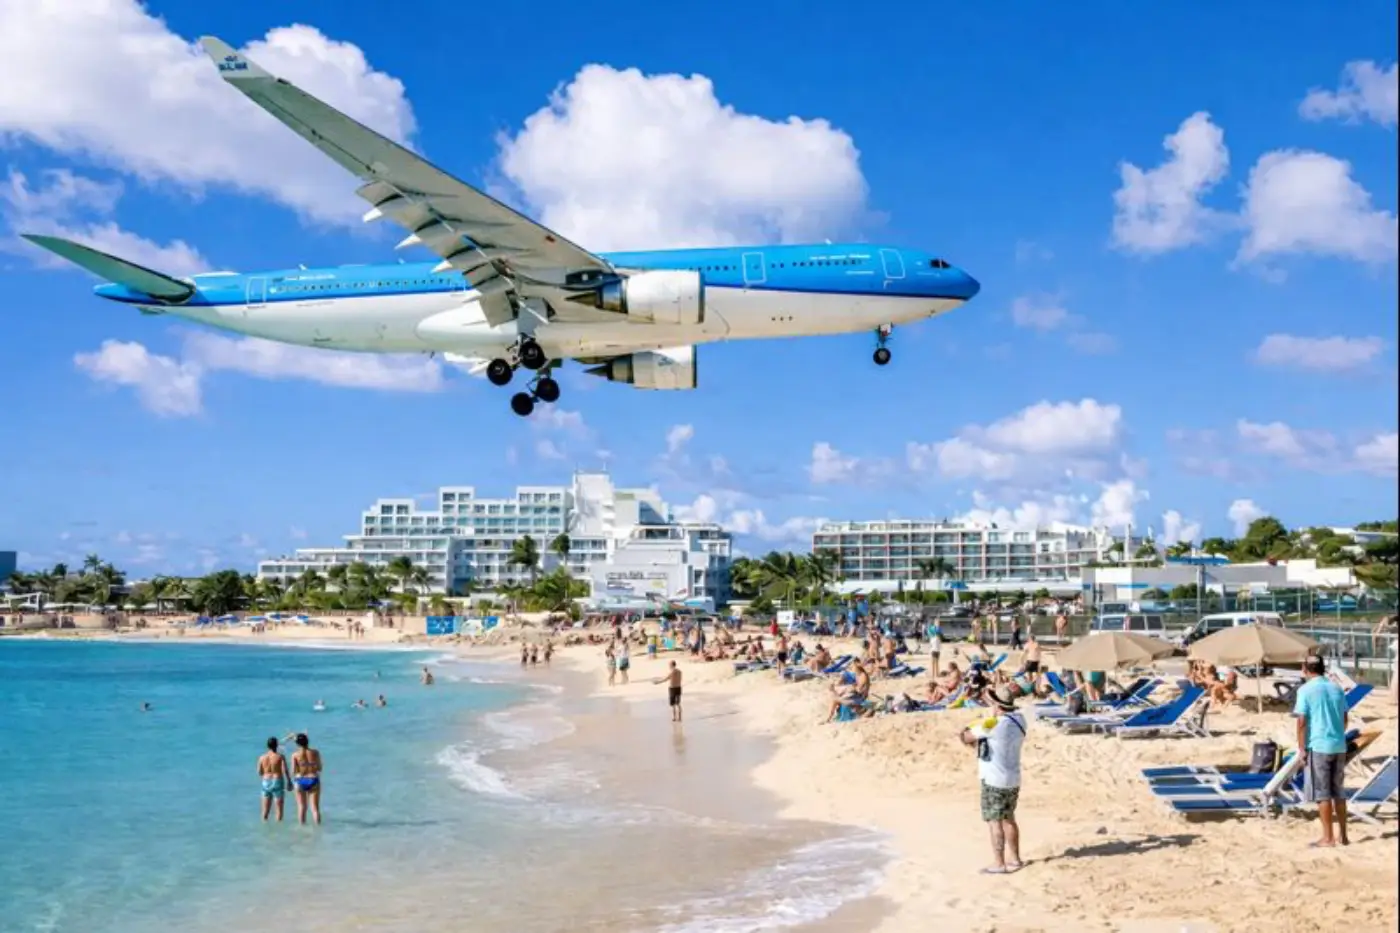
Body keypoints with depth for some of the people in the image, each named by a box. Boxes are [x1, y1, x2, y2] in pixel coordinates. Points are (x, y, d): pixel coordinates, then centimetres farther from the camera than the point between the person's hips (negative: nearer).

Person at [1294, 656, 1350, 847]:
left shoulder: (1305, 690, -7)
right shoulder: (1336, 688, 9)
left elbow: (1302, 722, -11)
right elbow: (1344, 719, 13)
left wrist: (1301, 748, -6)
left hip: (1318, 746, -5)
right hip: (1339, 746, 5)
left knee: (1321, 793, 0)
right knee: (1338, 791, 14)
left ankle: (1328, 838, 0)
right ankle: (1342, 835, 18)